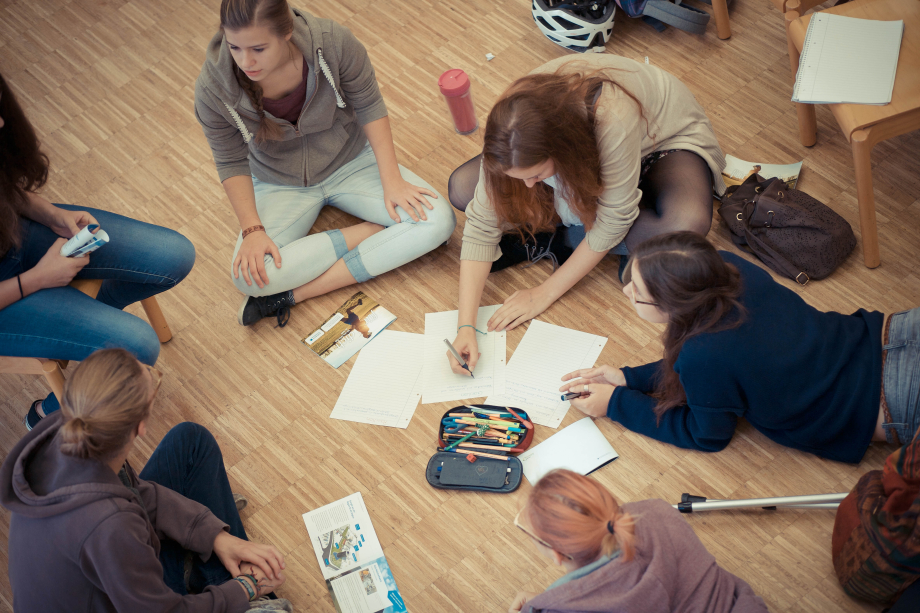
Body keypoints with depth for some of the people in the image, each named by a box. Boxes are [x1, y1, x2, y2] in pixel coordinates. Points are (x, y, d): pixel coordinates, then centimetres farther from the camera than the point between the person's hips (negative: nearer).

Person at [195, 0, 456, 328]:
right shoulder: (213, 87, -25)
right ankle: (374, 232, -13)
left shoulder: (333, 42, -27)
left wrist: (392, 180, -16)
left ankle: (295, 293, -20)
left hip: (350, 162, 1)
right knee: (250, 275, -29)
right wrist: (252, 229, -20)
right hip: (281, 184, -1)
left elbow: (369, 106, -12)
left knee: (439, 222, -21)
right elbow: (231, 163, -10)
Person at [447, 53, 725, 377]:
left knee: (688, 223, -39)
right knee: (462, 188, -17)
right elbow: (481, 224, -24)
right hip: (585, 152, 3)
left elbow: (614, 220, -31)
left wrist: (544, 294, -25)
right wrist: (465, 327, -31)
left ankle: (561, 237, -16)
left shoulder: (614, 119, -43)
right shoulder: (514, 126, -30)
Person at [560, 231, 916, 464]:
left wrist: (615, 403, -9)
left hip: (891, 402, -6)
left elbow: (706, 436, -12)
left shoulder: (705, 359, -36)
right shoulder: (726, 267, -14)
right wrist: (628, 378, -1)